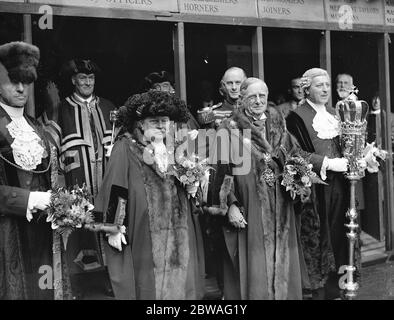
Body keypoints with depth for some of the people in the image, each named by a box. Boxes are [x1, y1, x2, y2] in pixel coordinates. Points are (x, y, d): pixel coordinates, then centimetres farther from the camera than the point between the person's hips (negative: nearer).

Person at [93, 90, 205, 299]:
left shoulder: (172, 148, 13)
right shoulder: (125, 147, -6)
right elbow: (115, 190, -14)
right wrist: (113, 226, -19)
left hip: (176, 233, 6)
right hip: (142, 233, -6)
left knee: (176, 285, 7)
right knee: (147, 286, -1)